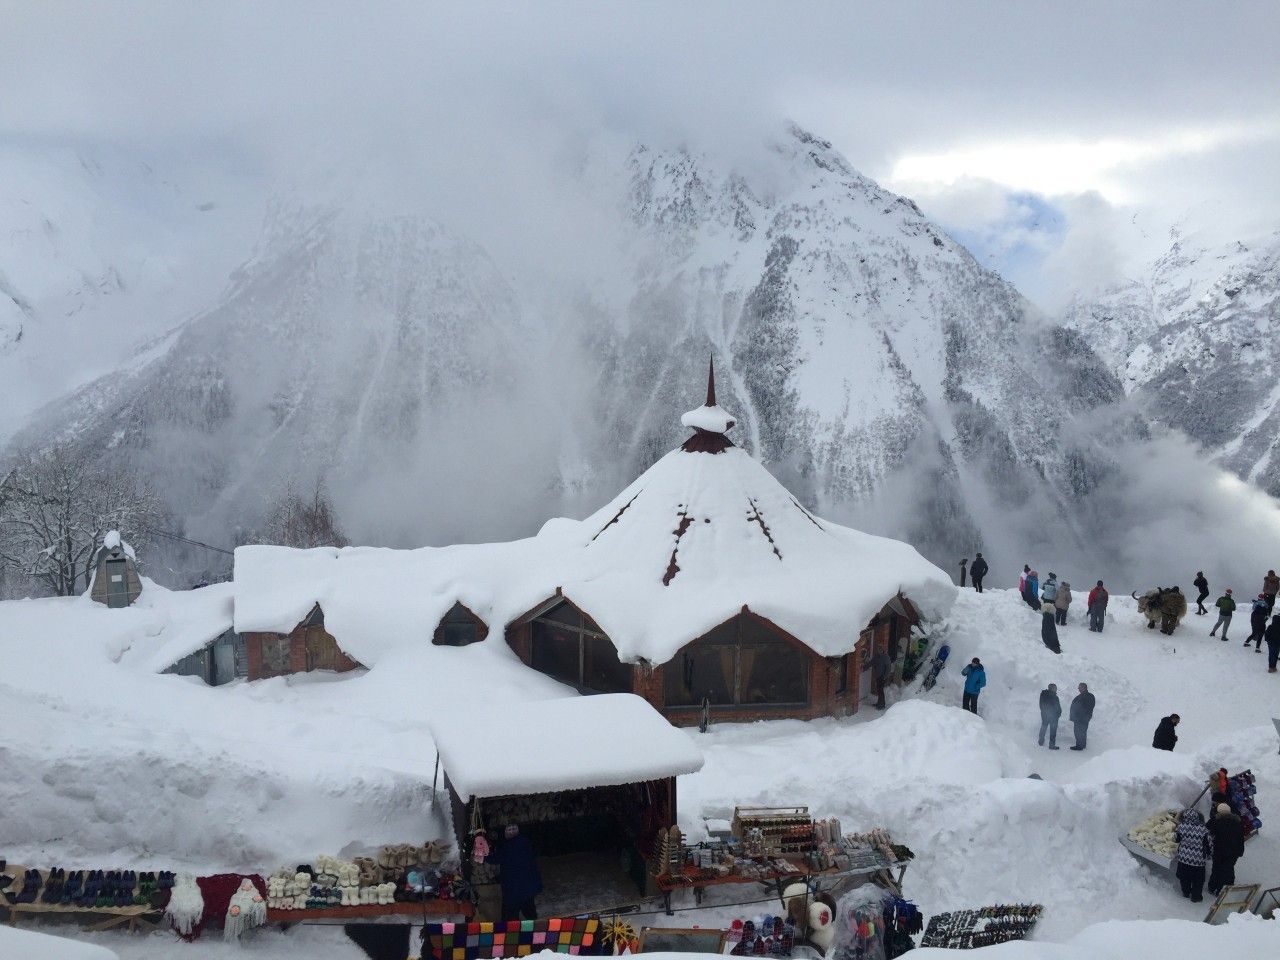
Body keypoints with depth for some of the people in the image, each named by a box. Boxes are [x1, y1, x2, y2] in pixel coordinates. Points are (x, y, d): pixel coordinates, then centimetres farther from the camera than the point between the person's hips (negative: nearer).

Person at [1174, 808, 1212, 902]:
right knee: (1197, 880, 19)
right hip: (1198, 860, -2)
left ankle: (1186, 893, 43)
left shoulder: (1182, 827, -21)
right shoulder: (1203, 830, -24)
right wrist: (1209, 853, 8)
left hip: (1183, 858, 2)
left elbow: (1176, 838, -3)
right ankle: (1195, 896, 33)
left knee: (1184, 877, 25)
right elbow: (1209, 844, -12)